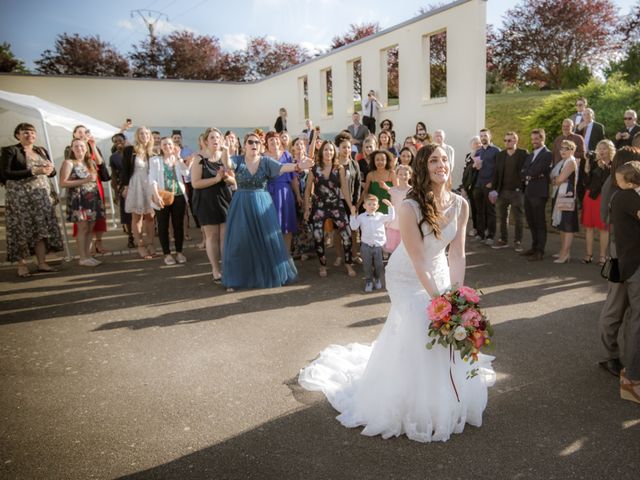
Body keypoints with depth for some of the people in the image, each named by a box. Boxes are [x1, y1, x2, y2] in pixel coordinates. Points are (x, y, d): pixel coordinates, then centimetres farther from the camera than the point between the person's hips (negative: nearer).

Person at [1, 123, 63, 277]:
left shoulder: (42, 151, 14)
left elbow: (53, 172, 17)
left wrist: (49, 169, -9)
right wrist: (33, 172, -18)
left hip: (41, 195, 5)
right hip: (19, 196, -5)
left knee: (42, 228, 2)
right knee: (21, 229, -2)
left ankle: (42, 263, 7)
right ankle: (22, 265, 5)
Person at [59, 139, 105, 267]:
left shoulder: (90, 162, 16)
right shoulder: (69, 163, -3)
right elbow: (63, 183, -12)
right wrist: (84, 181, -16)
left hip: (93, 199, 6)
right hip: (78, 200, -6)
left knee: (90, 228, 6)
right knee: (82, 228, -7)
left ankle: (88, 255, 12)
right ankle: (83, 258, -1)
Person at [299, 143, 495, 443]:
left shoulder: (460, 205, -12)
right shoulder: (410, 208, -28)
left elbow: (457, 253, -10)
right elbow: (417, 261, -27)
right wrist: (437, 298, -27)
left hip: (439, 272, 5)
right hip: (407, 277, -5)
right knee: (419, 326, -19)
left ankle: (450, 398, 22)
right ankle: (418, 407, 5)